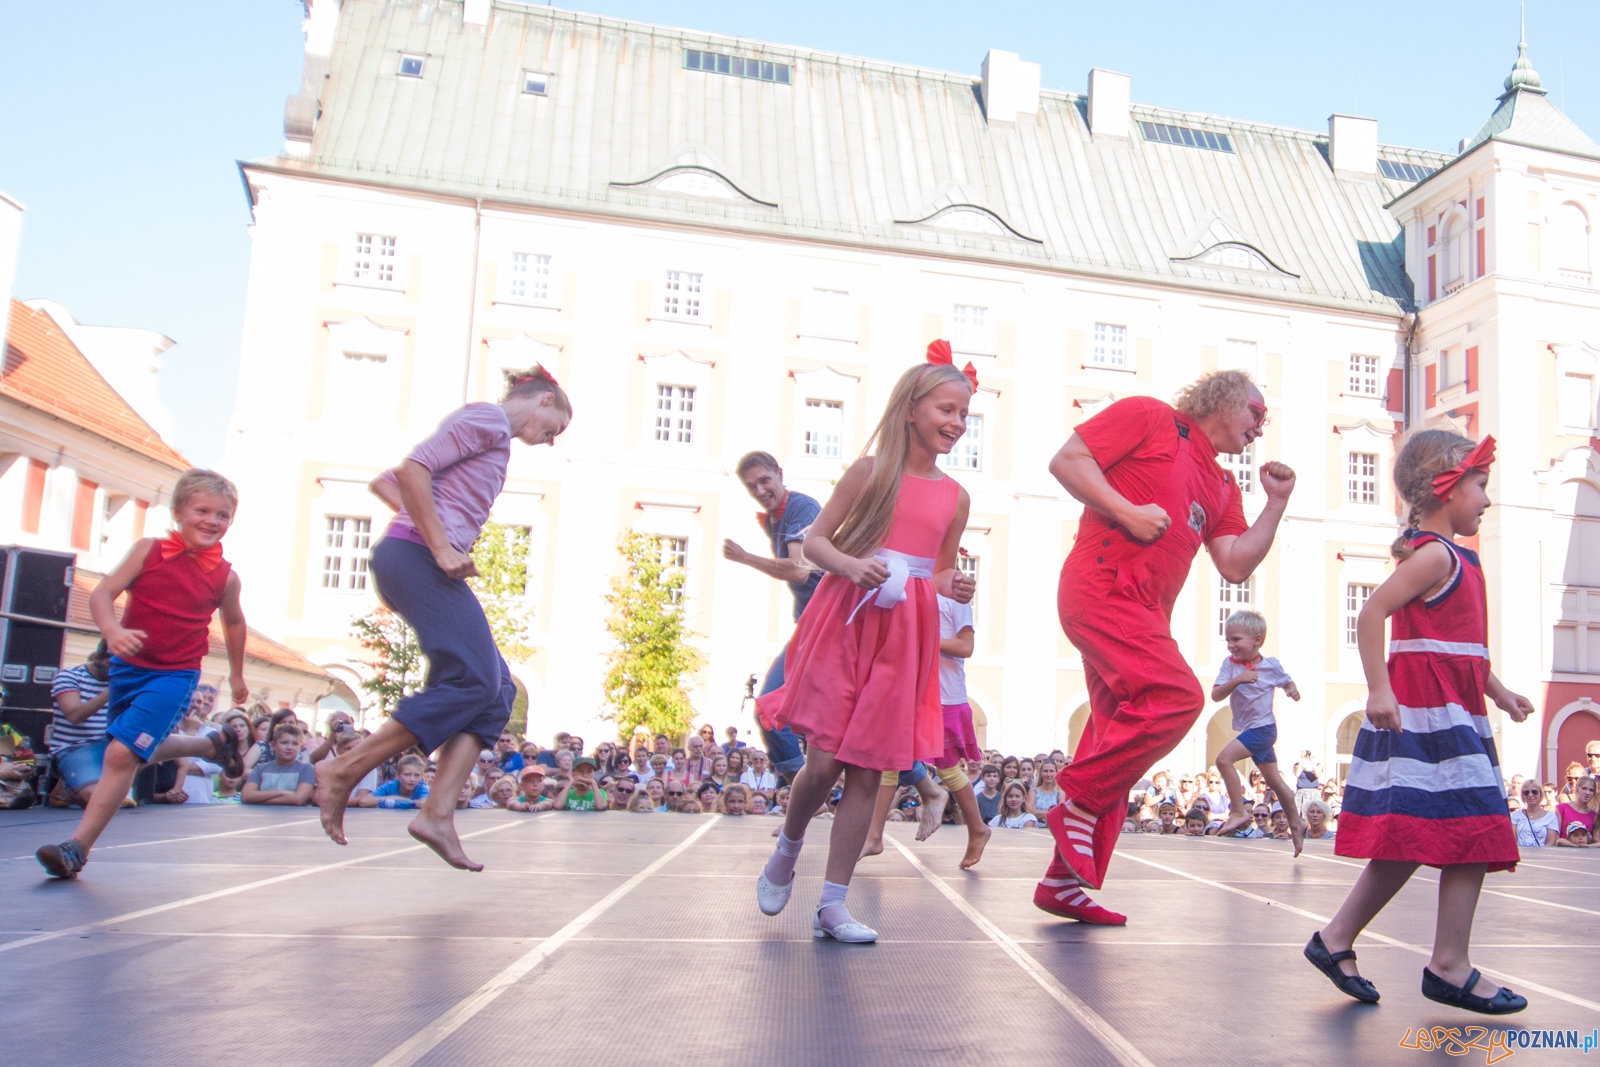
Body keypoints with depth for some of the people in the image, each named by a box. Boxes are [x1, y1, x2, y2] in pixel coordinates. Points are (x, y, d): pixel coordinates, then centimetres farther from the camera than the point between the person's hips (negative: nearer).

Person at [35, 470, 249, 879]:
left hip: (175, 675, -3)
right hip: (128, 666, 3)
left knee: (122, 753, -16)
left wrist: (236, 674, 22)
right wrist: (112, 630, -33)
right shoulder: (149, 550, -6)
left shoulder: (225, 577, -6)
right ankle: (212, 744, 45)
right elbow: (103, 592, -12)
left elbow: (233, 623, 12)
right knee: (144, 750, 20)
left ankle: (77, 847, -7)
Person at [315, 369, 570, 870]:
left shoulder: (491, 434, 29)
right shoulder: (488, 418, -1)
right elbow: (413, 469, -16)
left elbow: (382, 483, 29)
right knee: (471, 680, -14)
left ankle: (438, 814, -6)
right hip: (417, 558, -10)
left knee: (497, 690, 2)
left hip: (413, 561, 10)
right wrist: (440, 547, -17)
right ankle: (343, 770, -9)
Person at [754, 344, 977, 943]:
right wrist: (851, 566, -18)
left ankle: (832, 905, 11)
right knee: (824, 762, -5)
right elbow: (814, 540, 1)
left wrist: (955, 587, -3)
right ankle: (788, 848, 27)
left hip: (904, 638, 3)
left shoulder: (955, 496, 10)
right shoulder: (871, 471, 0)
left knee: (867, 772, 3)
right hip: (846, 624, -3)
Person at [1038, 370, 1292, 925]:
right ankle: (1080, 804, -11)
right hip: (1104, 584, -9)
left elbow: (1235, 565, 14)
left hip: (1145, 610, 9)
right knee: (1177, 696, -24)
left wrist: (1277, 503, 10)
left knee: (1118, 742, 6)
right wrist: (1127, 512, -14)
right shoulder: (1148, 417, 5)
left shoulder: (1223, 487, 24)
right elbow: (1067, 459, -5)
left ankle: (1066, 881, 12)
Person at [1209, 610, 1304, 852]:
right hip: (1247, 729, 5)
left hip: (1263, 727, -5)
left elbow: (1287, 681, 10)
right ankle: (1296, 824, 32)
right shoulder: (1230, 664, -5)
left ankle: (1238, 812, -15)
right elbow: (1216, 695, -13)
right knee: (1274, 780, 17)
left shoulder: (1271, 665, -9)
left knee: (1224, 758, -23)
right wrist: (1237, 680, -28)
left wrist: (1293, 690, -13)